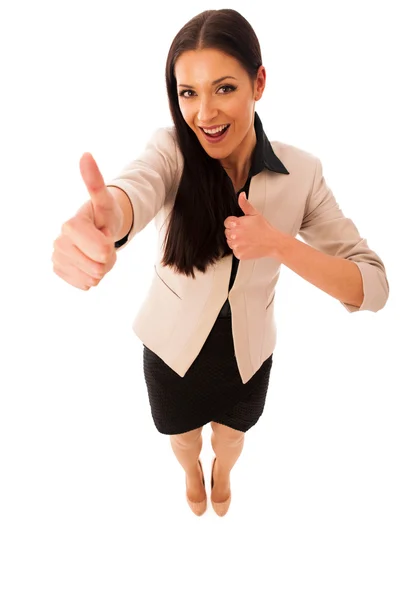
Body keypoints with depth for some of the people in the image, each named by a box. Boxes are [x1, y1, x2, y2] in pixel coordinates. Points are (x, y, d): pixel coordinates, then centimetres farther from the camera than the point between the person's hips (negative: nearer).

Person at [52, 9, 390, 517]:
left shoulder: (300, 172, -19)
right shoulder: (172, 150, -21)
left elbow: (373, 288, -20)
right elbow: (136, 188, -46)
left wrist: (279, 242, -36)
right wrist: (99, 219, -71)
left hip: (248, 355, 1)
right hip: (173, 349, 0)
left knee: (230, 436, 30)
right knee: (183, 437, 29)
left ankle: (222, 472, 70)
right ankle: (192, 471, 69)